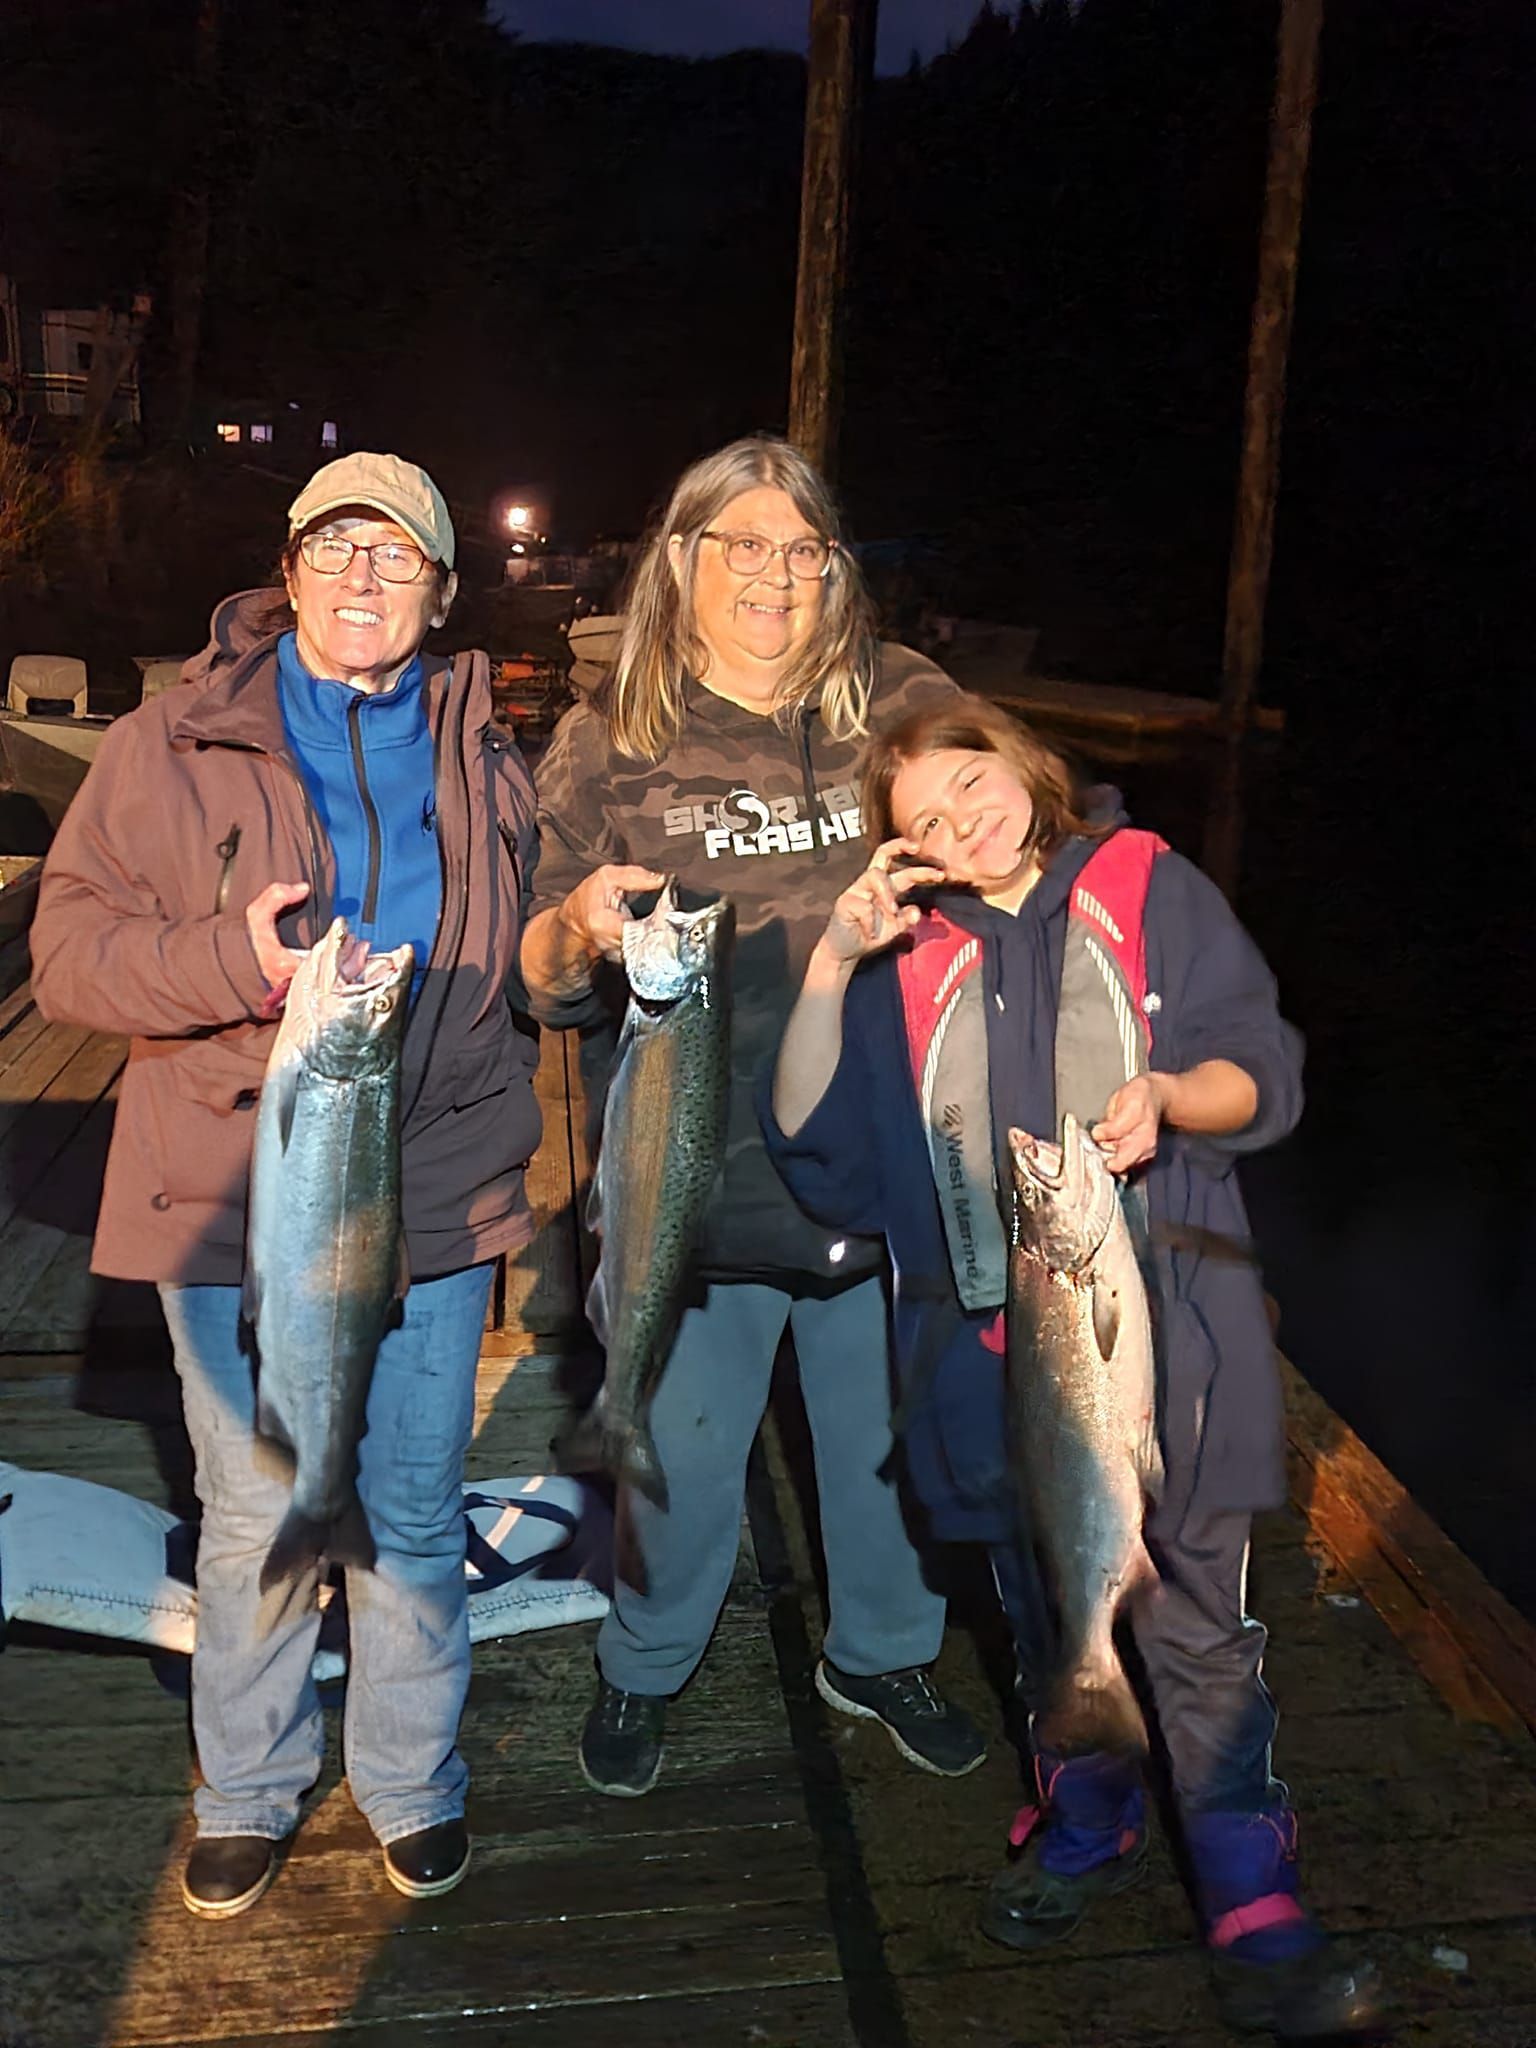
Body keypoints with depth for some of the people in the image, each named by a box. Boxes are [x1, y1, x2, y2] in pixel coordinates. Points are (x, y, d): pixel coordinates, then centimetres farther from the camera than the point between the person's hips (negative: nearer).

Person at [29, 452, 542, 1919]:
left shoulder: (483, 765, 9)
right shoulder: (172, 748, 0)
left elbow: (526, 967, 20)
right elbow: (69, 947, -4)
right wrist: (231, 961, -21)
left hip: (430, 1195, 2)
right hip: (231, 1196, -1)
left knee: (415, 1513, 11)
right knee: (252, 1514, 10)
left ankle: (410, 1782, 33)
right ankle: (247, 1790, 33)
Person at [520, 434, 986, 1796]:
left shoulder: (907, 708, -2)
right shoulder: (608, 748, -1)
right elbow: (549, 990, 1)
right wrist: (582, 926, -22)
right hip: (699, 1177, -1)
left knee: (894, 1431, 18)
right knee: (683, 1447, 13)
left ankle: (882, 1654, 46)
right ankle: (647, 1671, 42)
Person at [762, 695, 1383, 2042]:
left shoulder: (1147, 889, 2)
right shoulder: (912, 956, 7)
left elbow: (1266, 1073, -1)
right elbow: (809, 1133, -3)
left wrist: (1168, 1095, -22)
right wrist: (832, 958, -12)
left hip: (1160, 1324, -2)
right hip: (994, 1342, 3)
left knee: (1197, 1621, 2)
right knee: (1048, 1612, 17)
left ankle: (1254, 1907, 17)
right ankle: (1087, 1830, 39)